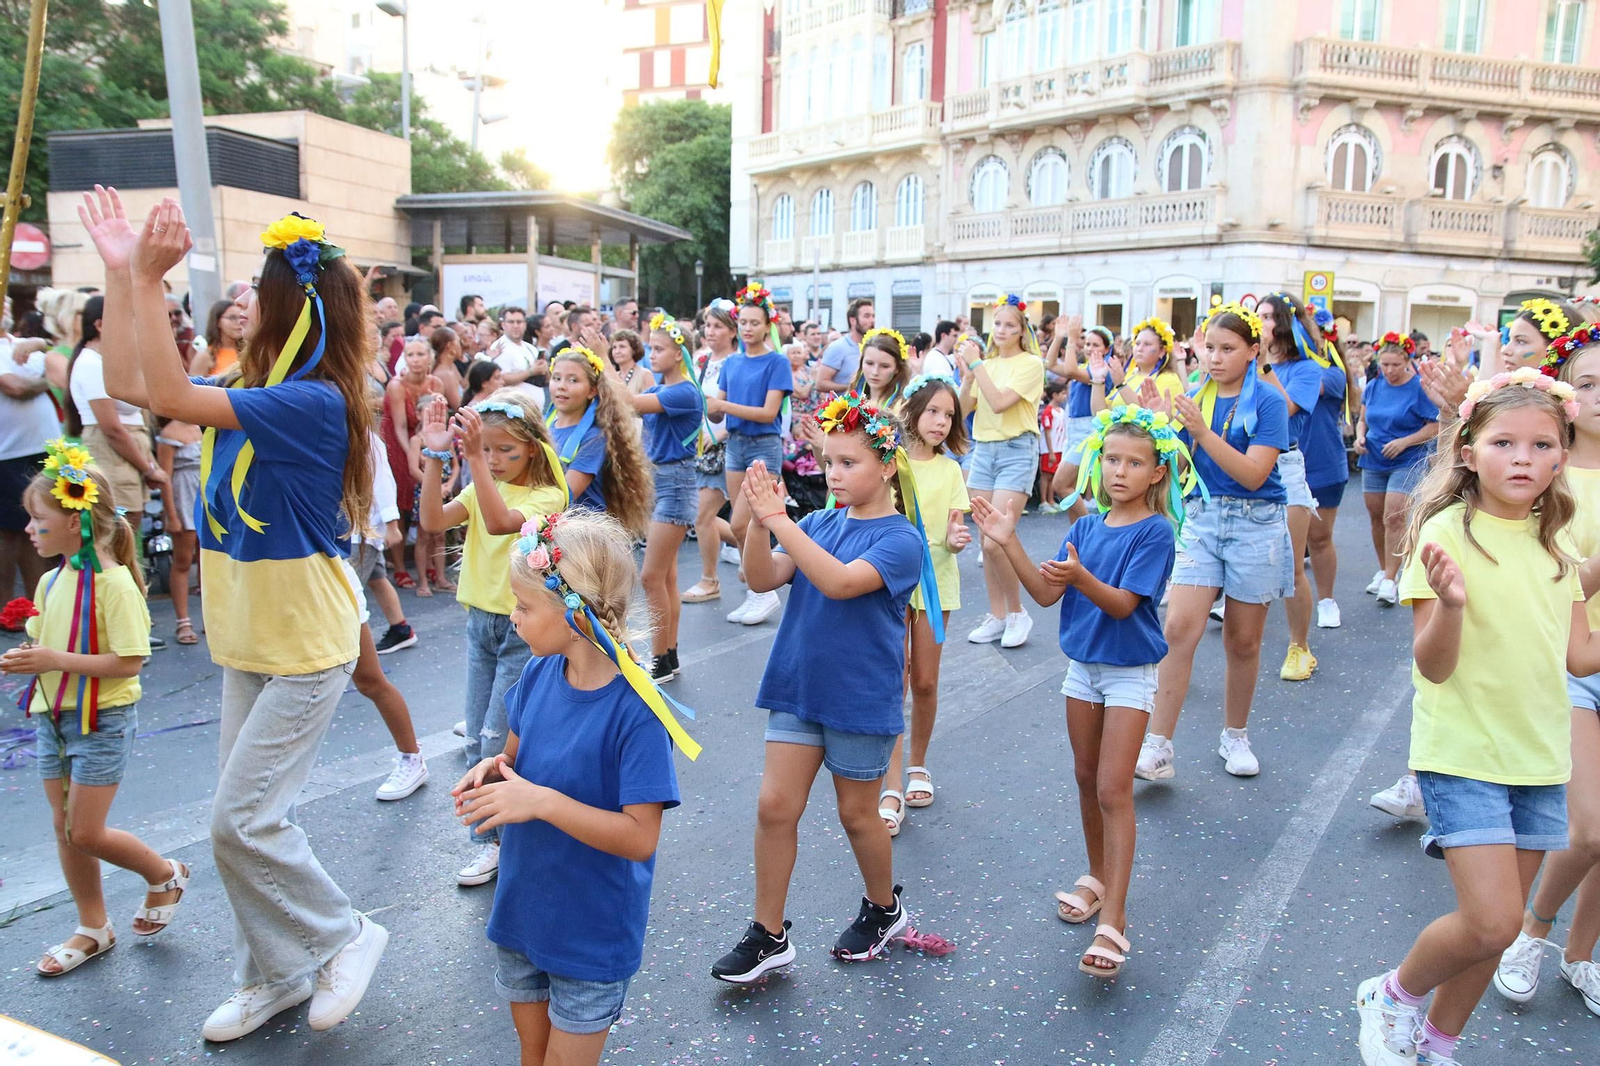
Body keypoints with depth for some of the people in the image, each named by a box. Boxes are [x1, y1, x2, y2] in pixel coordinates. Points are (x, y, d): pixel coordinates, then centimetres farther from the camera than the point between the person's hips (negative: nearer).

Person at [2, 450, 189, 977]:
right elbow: (43, 646, 16)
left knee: (85, 832, -4)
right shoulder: (51, 582, 5)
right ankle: (92, 928, 29)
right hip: (54, 716, 8)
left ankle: (165, 875, 22)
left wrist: (56, 660, -25)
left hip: (102, 720, -8)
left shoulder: (112, 583, -20)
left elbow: (128, 662, -22)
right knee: (64, 827, 14)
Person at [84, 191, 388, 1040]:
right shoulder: (255, 391, 5)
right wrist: (120, 273, 4)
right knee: (244, 817, 15)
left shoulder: (314, 403, -21)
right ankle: (273, 975, 32)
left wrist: (149, 278, -26)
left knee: (242, 820, -4)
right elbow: (127, 384, 7)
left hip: (305, 648, -9)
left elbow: (171, 397, -28)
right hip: (249, 642, 9)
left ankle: (343, 937, 18)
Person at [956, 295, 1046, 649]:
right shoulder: (986, 363, 11)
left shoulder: (1030, 364, -5)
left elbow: (1000, 402, -18)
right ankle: (996, 616, 17)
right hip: (983, 449, 6)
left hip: (1017, 451, -6)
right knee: (985, 541, 6)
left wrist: (977, 364, -15)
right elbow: (964, 408, 4)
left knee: (995, 541, -13)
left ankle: (1017, 613, 6)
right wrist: (967, 374, -8)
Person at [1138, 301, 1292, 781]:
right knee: (1179, 627, -9)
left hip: (1255, 522, -2)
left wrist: (1203, 431, -24)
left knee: (1243, 639, 8)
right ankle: (1157, 747, -6)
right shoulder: (1197, 397, 5)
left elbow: (1253, 474, -16)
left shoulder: (1267, 402, -6)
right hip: (1202, 517, 2)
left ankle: (1235, 737, 27)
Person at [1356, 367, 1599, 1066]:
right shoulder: (1448, 533, -13)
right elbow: (1433, 666, -16)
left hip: (1538, 756, 6)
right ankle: (1393, 997, 17)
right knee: (1492, 922, -12)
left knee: (1494, 926, 13)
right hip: (1463, 752, -6)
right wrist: (1450, 604, -34)